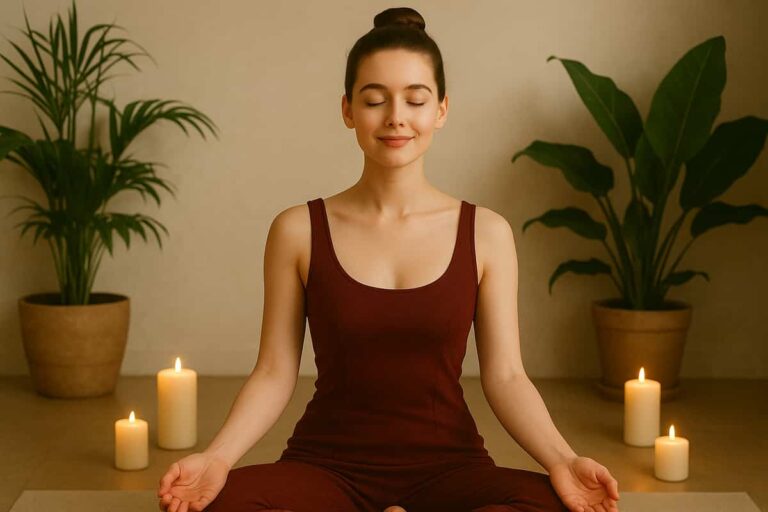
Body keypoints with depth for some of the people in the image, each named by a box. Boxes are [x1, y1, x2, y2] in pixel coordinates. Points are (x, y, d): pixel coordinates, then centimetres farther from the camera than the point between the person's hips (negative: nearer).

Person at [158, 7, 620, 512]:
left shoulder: (486, 234, 3)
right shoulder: (298, 231, 2)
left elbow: (505, 377, 0)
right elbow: (274, 374, 2)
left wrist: (562, 460, -18)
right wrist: (217, 457, -16)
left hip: (446, 467, 0)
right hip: (327, 466, 0)